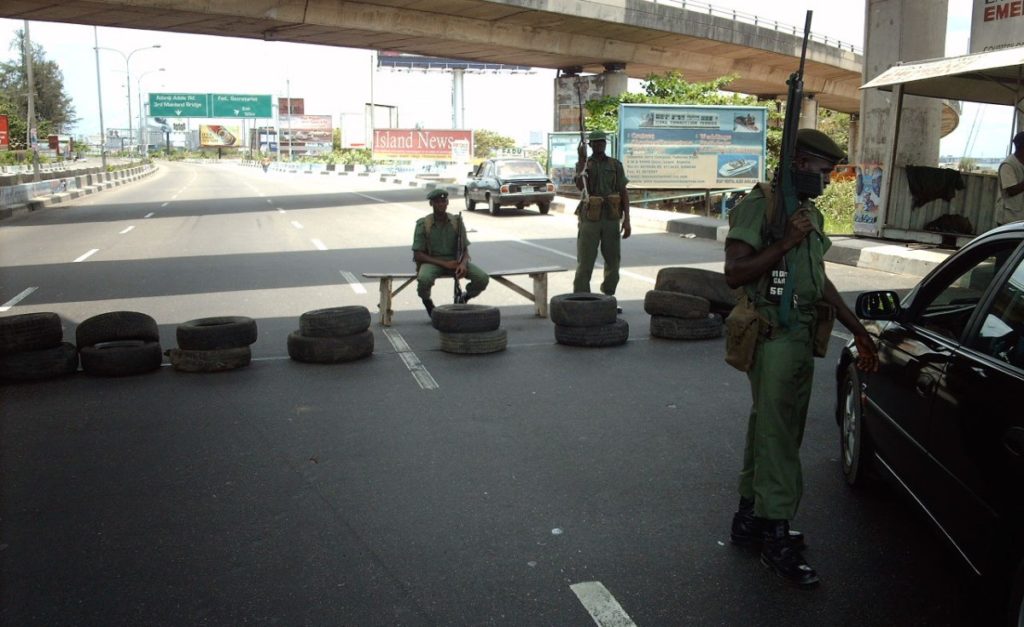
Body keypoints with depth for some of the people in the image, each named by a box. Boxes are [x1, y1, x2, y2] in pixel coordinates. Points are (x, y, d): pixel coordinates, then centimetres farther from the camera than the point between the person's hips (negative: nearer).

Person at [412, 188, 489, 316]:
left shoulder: (457, 222, 0)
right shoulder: (423, 224, -8)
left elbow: (465, 249, 4)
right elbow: (417, 255, -10)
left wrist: (463, 264, -21)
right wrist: (444, 263, -19)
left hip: (454, 261, 3)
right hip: (432, 262, -2)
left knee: (482, 278, -21)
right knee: (424, 279, -38)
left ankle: (463, 300, 11)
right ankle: (427, 302, -1)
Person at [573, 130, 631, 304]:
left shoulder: (616, 165, 7)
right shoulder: (583, 164, 4)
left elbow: (624, 193, 3)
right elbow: (580, 185, -16)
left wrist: (627, 220, -4)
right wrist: (582, 160, -22)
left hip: (611, 219, 2)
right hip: (590, 219, -2)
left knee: (613, 261, 6)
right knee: (585, 263, -3)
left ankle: (608, 298, 22)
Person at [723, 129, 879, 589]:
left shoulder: (811, 214, 18)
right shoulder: (759, 206, -10)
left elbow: (820, 281, 24)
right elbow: (734, 273, -17)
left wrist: (858, 331, 24)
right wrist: (786, 242, -23)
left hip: (802, 337, 9)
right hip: (773, 337, -9)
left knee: (769, 429, 15)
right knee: (777, 435, -5)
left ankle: (749, 519, 27)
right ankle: (777, 540, 3)